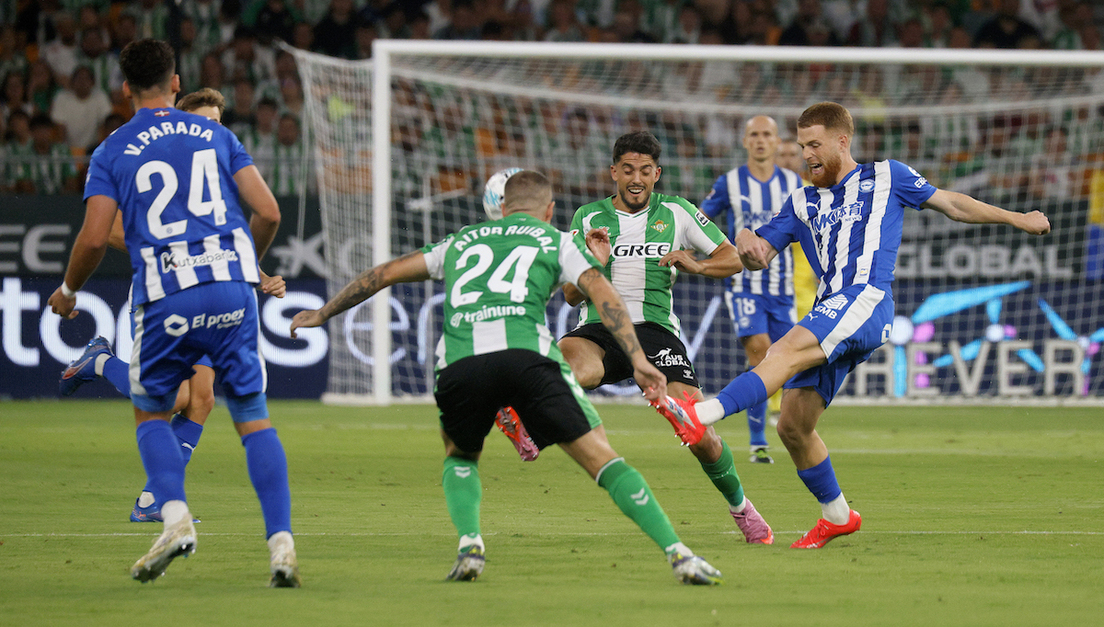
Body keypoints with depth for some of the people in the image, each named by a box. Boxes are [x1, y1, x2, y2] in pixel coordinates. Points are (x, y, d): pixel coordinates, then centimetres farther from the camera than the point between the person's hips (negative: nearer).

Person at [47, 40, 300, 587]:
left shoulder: (112, 152, 6)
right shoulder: (216, 136, 13)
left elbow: (94, 238, -2)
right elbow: (268, 213, 7)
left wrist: (67, 292, 16)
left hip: (165, 296, -2)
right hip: (231, 285, 2)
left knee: (150, 412, 19)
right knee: (253, 416, 8)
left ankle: (175, 516, -3)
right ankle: (281, 542, -4)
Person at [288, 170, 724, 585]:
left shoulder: (460, 242, 34)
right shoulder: (557, 241, 26)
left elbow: (383, 274, 40)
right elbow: (601, 293, 9)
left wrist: (323, 314, 52)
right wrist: (637, 359, 2)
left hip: (459, 361, 2)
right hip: (526, 354, -2)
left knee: (459, 456, 30)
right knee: (598, 455, 1)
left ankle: (469, 544, 6)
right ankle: (678, 555, -9)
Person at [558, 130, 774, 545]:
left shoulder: (676, 212, 14)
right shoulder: (588, 218, 14)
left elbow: (733, 260, 16)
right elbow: (571, 295, 11)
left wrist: (696, 265, -4)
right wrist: (593, 263, -9)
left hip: (656, 330, 0)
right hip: (598, 328, 0)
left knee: (699, 433, -10)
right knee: (571, 364, -42)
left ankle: (739, 506, 13)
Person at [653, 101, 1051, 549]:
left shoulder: (885, 177, 16)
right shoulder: (803, 203, 26)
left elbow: (950, 204, 24)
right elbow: (760, 257, 21)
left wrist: (1017, 219, 24)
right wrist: (746, 242, -3)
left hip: (868, 299, -6)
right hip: (829, 318, 6)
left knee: (790, 350, -30)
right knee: (793, 426, -1)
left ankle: (703, 415, -50)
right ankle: (837, 516, 18)